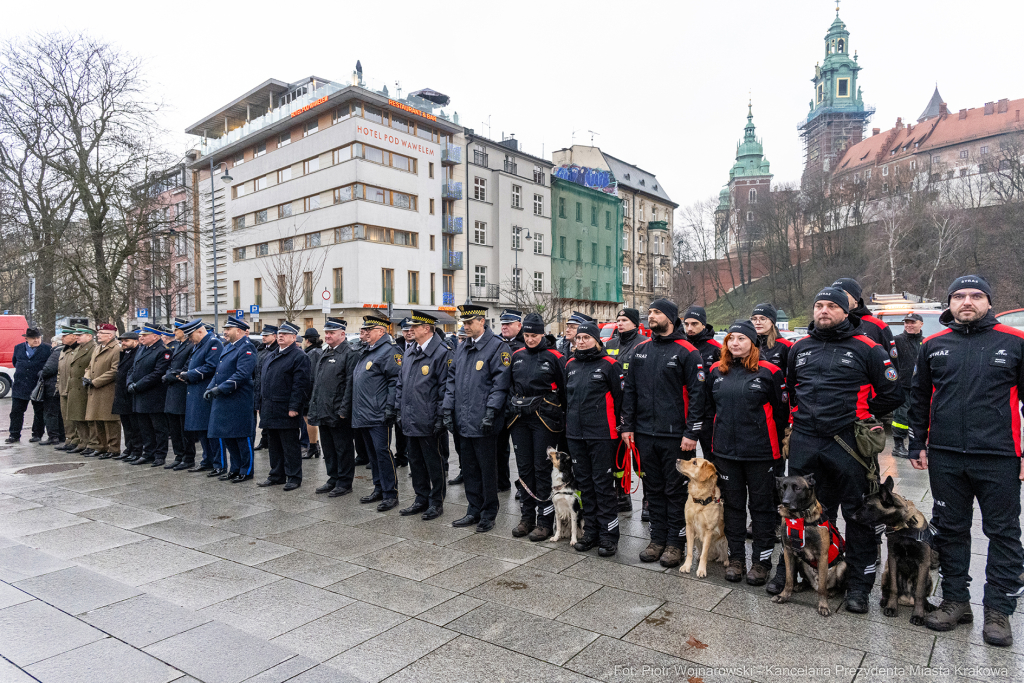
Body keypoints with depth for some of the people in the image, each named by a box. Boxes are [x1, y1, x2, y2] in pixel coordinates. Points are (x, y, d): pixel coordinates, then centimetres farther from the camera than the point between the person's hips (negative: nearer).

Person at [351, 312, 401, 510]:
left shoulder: (389, 351, -11)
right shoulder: (366, 351, 18)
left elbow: (395, 381, -16)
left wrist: (391, 408, -21)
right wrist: (357, 410, 22)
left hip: (378, 416, -9)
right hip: (363, 415, 9)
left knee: (382, 452, -6)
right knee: (372, 453, 15)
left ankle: (390, 494, 3)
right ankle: (379, 489, 26)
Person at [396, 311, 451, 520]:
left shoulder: (441, 352, -12)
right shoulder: (409, 351, 11)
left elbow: (445, 387, -13)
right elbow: (401, 382, 17)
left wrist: (440, 417, -14)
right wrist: (400, 409, 13)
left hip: (428, 421, -7)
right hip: (410, 420, 8)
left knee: (434, 462, 5)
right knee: (415, 461, 16)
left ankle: (436, 502, 18)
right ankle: (421, 499, 29)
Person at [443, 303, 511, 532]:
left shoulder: (497, 347, -8)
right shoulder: (462, 348, 14)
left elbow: (500, 383, -14)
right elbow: (452, 379, 16)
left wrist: (491, 412, -19)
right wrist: (448, 409, 9)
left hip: (483, 423, -7)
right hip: (463, 421, 7)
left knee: (487, 469, 5)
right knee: (469, 468, 15)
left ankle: (489, 515, 18)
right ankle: (474, 511, 28)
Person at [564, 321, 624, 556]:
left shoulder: (609, 364, -6)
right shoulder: (570, 364, 12)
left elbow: (619, 397, -4)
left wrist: (613, 426, -2)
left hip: (601, 435, -6)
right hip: (575, 435, 6)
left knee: (603, 484, -1)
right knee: (584, 483, 13)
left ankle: (609, 535, 9)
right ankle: (590, 532, 24)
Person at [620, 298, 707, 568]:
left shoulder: (687, 352, -6)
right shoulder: (641, 350, 10)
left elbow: (697, 394, -10)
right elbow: (630, 390, 13)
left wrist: (692, 433, -14)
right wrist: (627, 425, 7)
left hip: (675, 436, -5)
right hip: (645, 434, 5)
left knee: (676, 490, 6)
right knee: (653, 489, 14)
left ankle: (675, 543, 18)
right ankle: (657, 538, 26)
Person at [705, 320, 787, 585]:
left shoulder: (769, 371, -6)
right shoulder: (716, 370, 6)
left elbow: (781, 411, -3)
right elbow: (709, 407, 16)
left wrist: (777, 446, -2)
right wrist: (714, 438, 14)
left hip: (760, 453, -4)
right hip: (726, 452, 4)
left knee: (762, 506, 8)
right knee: (732, 505, 13)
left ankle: (762, 561, 21)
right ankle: (736, 558, 26)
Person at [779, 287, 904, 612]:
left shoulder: (866, 349, -3)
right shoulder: (800, 347, 10)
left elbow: (892, 394, 0)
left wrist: (858, 416, 2)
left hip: (847, 444, -3)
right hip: (804, 442, 4)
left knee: (858, 513, 6)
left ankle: (858, 584, 20)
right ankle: (788, 569, 27)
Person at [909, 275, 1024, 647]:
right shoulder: (933, 345, 7)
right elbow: (919, 398, 12)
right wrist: (917, 445, 9)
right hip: (945, 458, 2)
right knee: (950, 530, 11)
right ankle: (955, 600, 25)